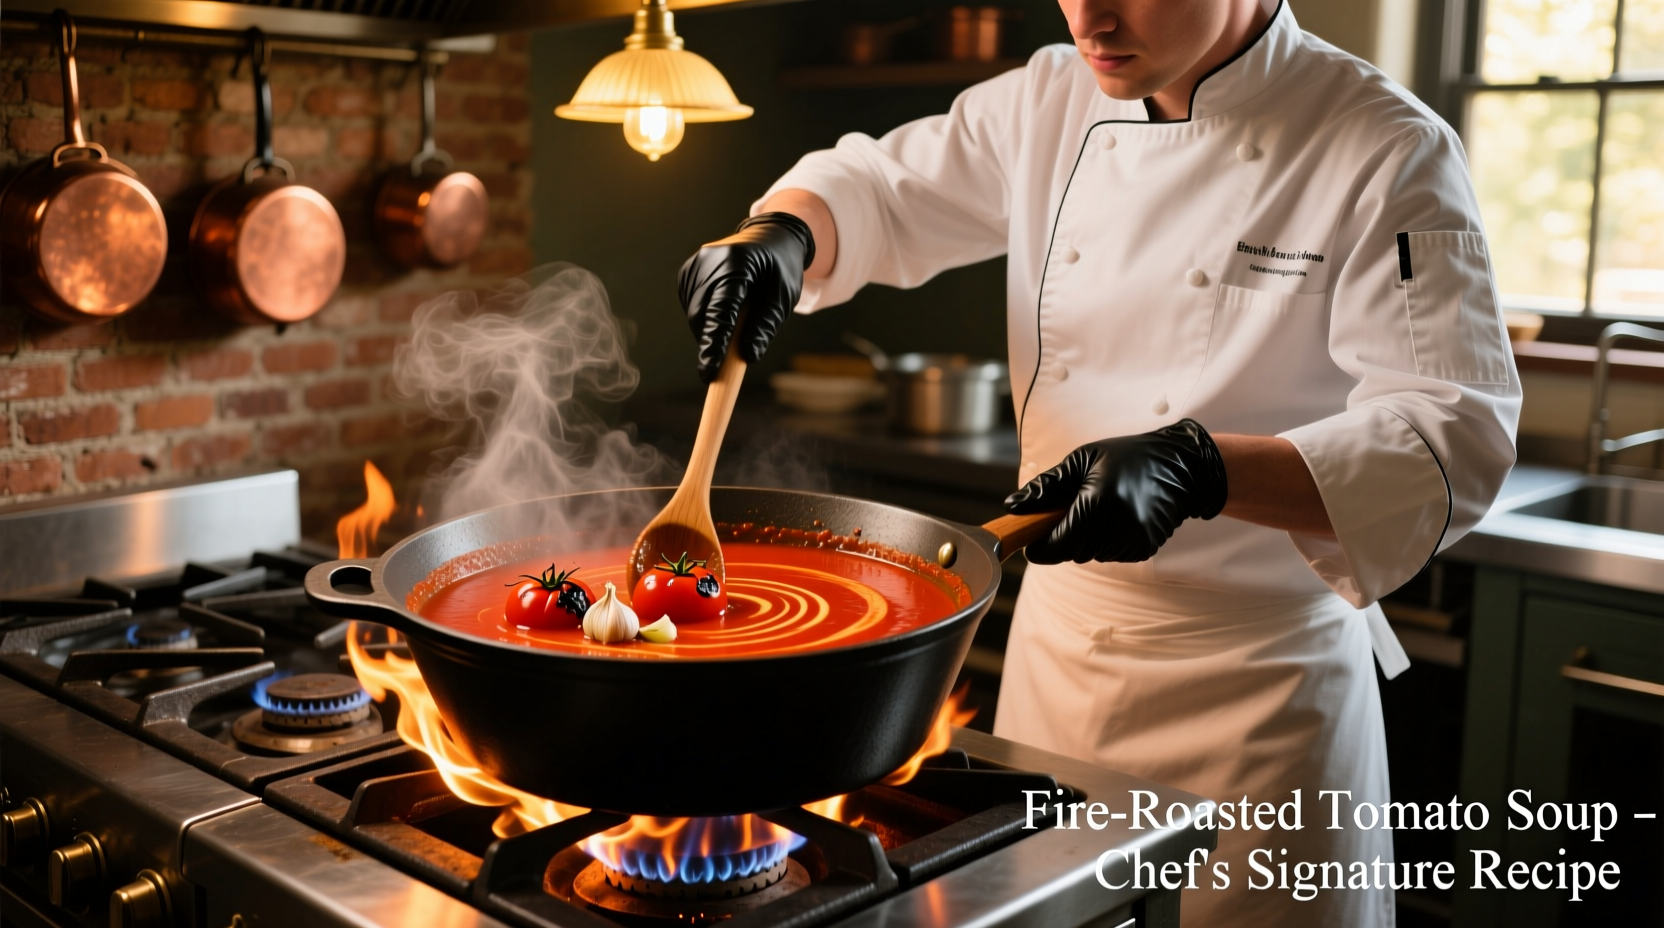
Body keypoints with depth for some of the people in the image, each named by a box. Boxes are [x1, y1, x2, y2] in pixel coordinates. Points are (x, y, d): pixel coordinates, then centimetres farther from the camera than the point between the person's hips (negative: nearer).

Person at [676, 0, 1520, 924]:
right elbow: (878, 190, 13)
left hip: (1256, 683, -5)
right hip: (1054, 647, 5)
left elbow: (1454, 439, -22)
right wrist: (778, 234, -10)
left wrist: (1199, 469, -36)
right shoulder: (1050, 103, 2)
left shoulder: (1388, 153, -14)